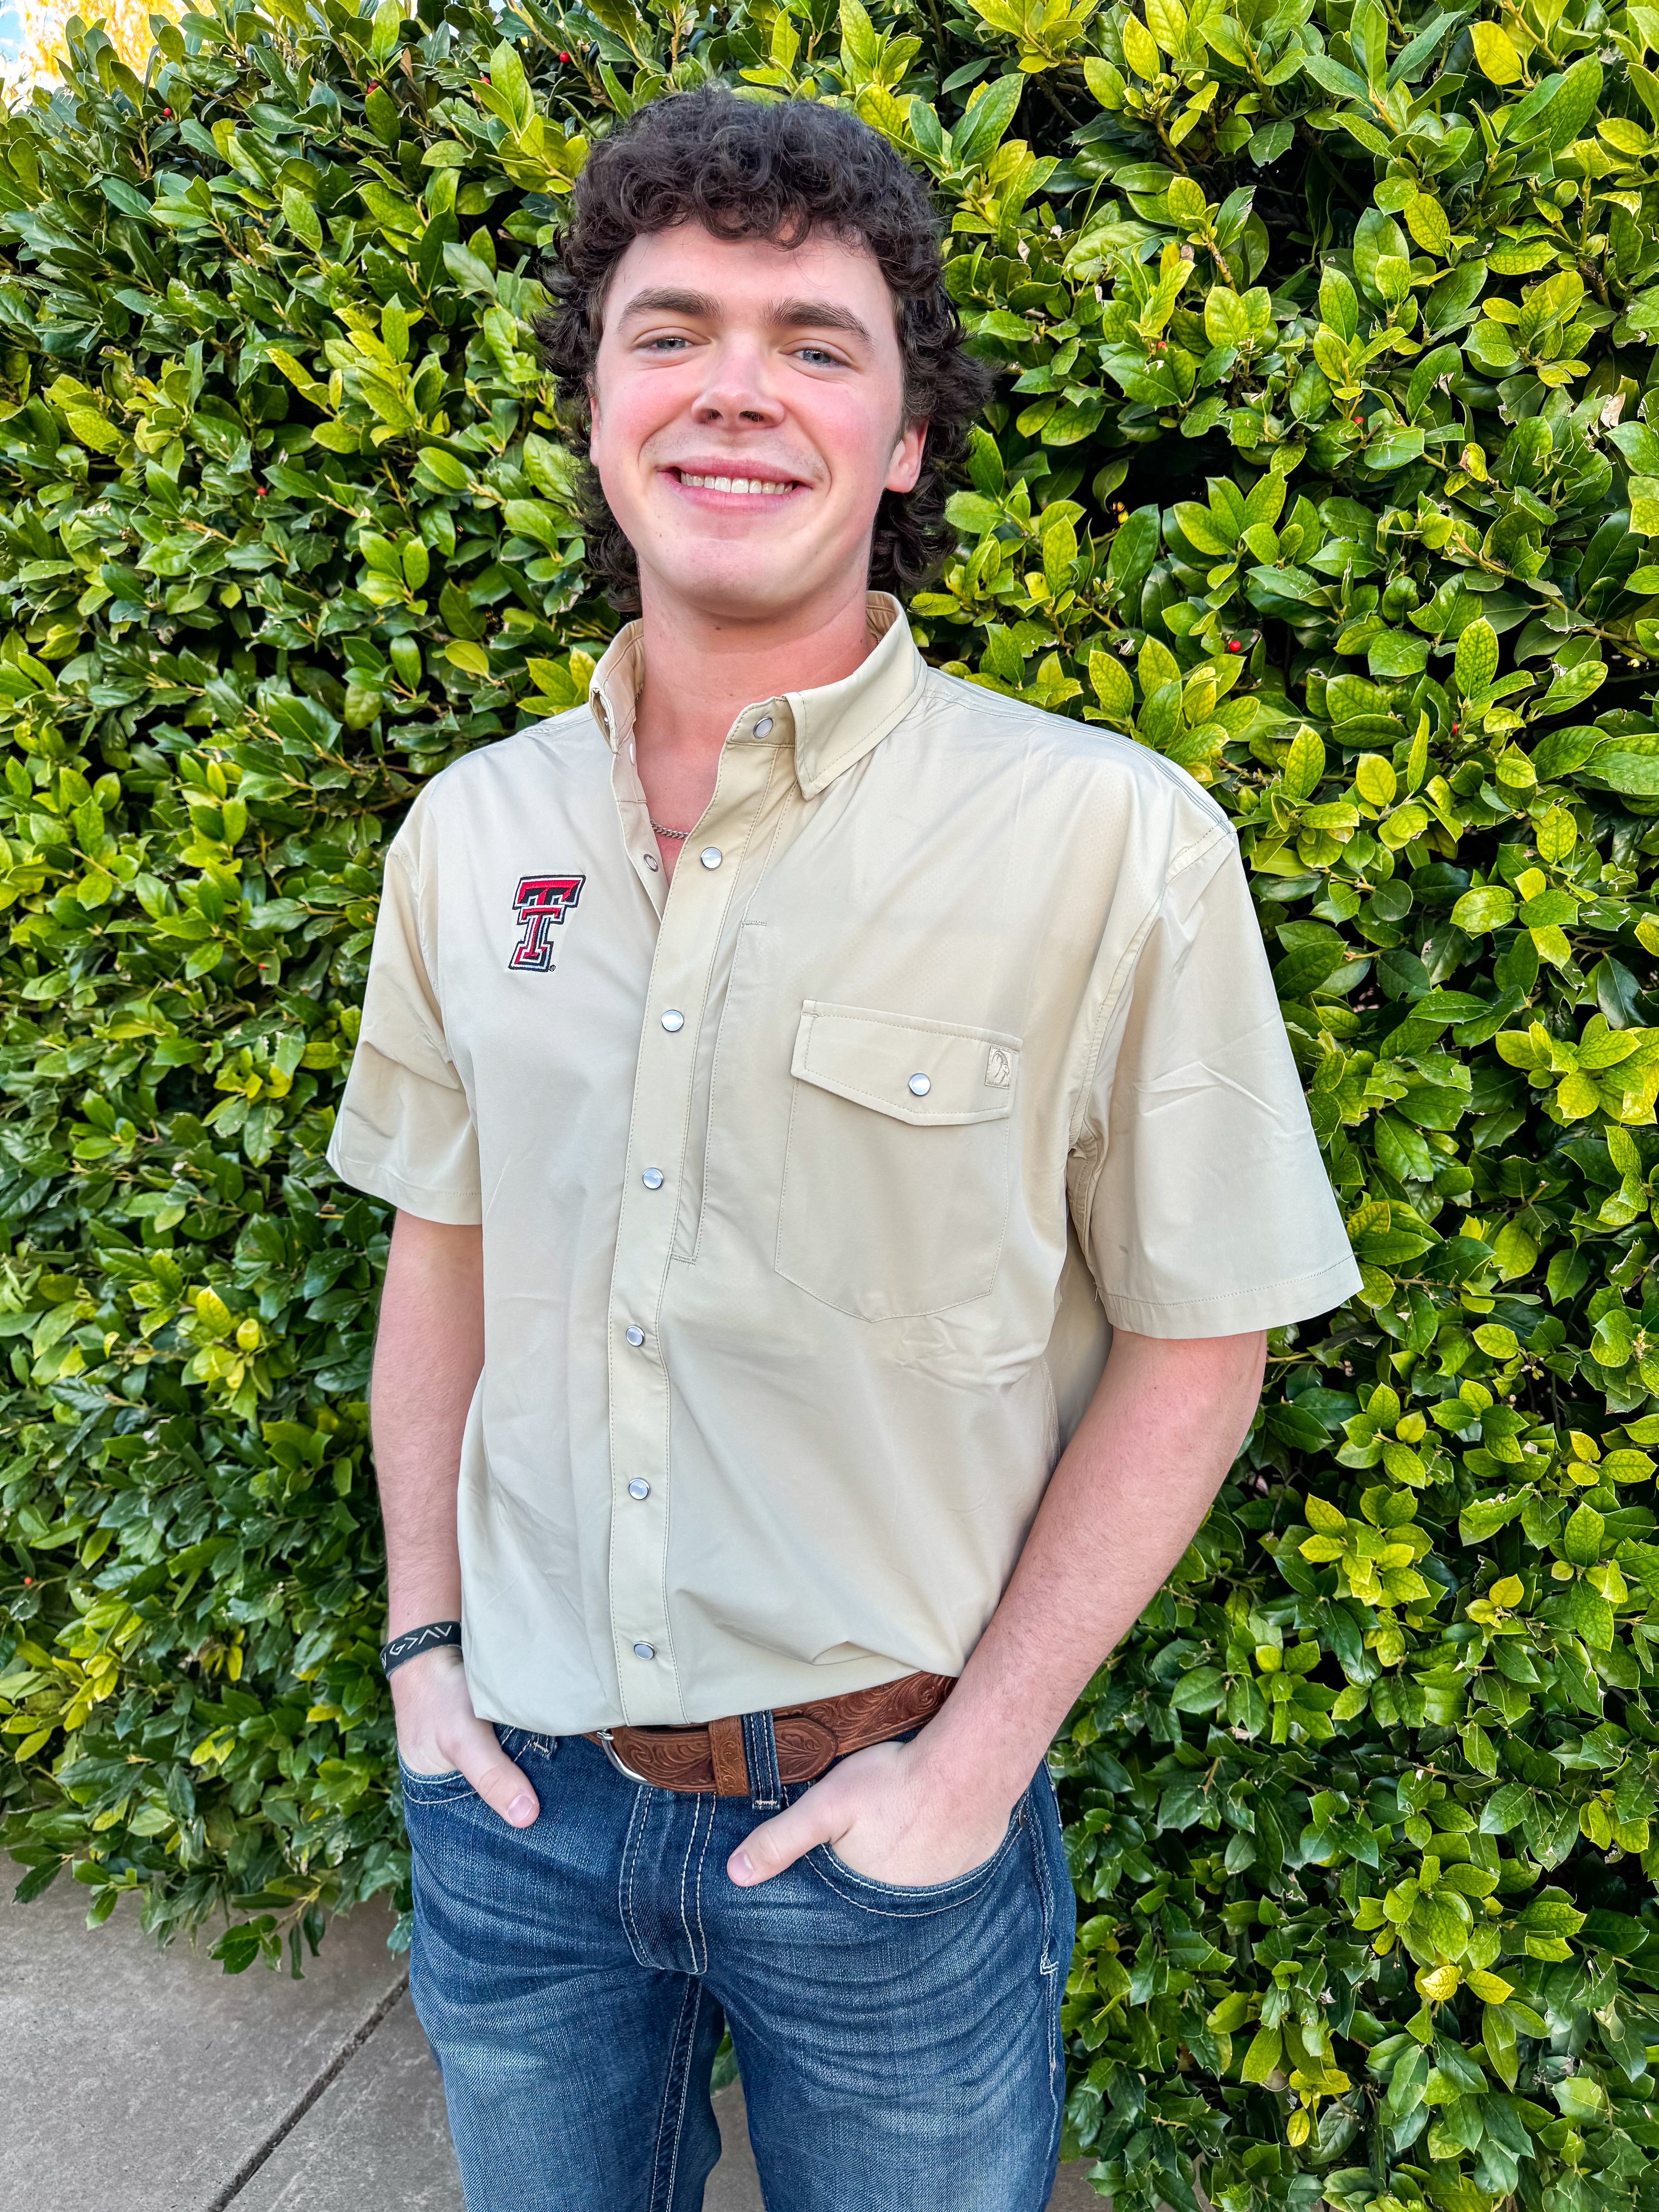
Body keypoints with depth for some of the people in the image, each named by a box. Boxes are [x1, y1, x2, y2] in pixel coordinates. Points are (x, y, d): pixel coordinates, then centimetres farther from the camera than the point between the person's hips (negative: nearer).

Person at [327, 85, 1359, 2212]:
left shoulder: (1119, 844, -15)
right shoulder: (468, 832, -2)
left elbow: (1194, 1339, -10)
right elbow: (443, 1242, 7)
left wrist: (977, 1757, -12)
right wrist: (423, 1644, 4)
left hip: (881, 1810, -3)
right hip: (516, 1794, 4)